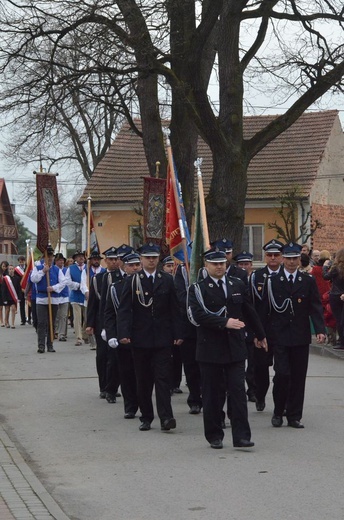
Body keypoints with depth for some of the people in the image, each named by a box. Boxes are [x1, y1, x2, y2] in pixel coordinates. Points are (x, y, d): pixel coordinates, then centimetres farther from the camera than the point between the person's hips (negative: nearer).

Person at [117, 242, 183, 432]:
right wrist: (124, 334, -14)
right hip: (140, 338, 0)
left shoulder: (167, 280, 6)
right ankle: (146, 417, 15)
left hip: (162, 338, 0)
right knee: (143, 380, 7)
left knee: (162, 377, -7)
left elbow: (174, 309, 7)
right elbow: (124, 310, -2)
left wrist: (177, 334, 1)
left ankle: (166, 417, -12)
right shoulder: (132, 281, 2)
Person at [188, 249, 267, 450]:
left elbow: (249, 312, 19)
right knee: (212, 394, 4)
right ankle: (215, 436, 15)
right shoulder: (198, 289, -2)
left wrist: (260, 335, 26)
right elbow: (198, 316, -16)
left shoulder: (238, 285, 11)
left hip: (235, 348, 2)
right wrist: (225, 322, -22)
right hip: (211, 348, -2)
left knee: (238, 391, -3)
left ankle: (241, 436, -3)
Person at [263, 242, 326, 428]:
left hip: (301, 337, 2)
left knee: (298, 377, 4)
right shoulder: (272, 281, 2)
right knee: (282, 374, -9)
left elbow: (316, 308, 2)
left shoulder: (308, 281, 6)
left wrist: (320, 330, -11)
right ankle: (278, 412, 10)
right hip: (280, 337, -2)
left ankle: (294, 416, 13)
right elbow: (266, 310, 3)